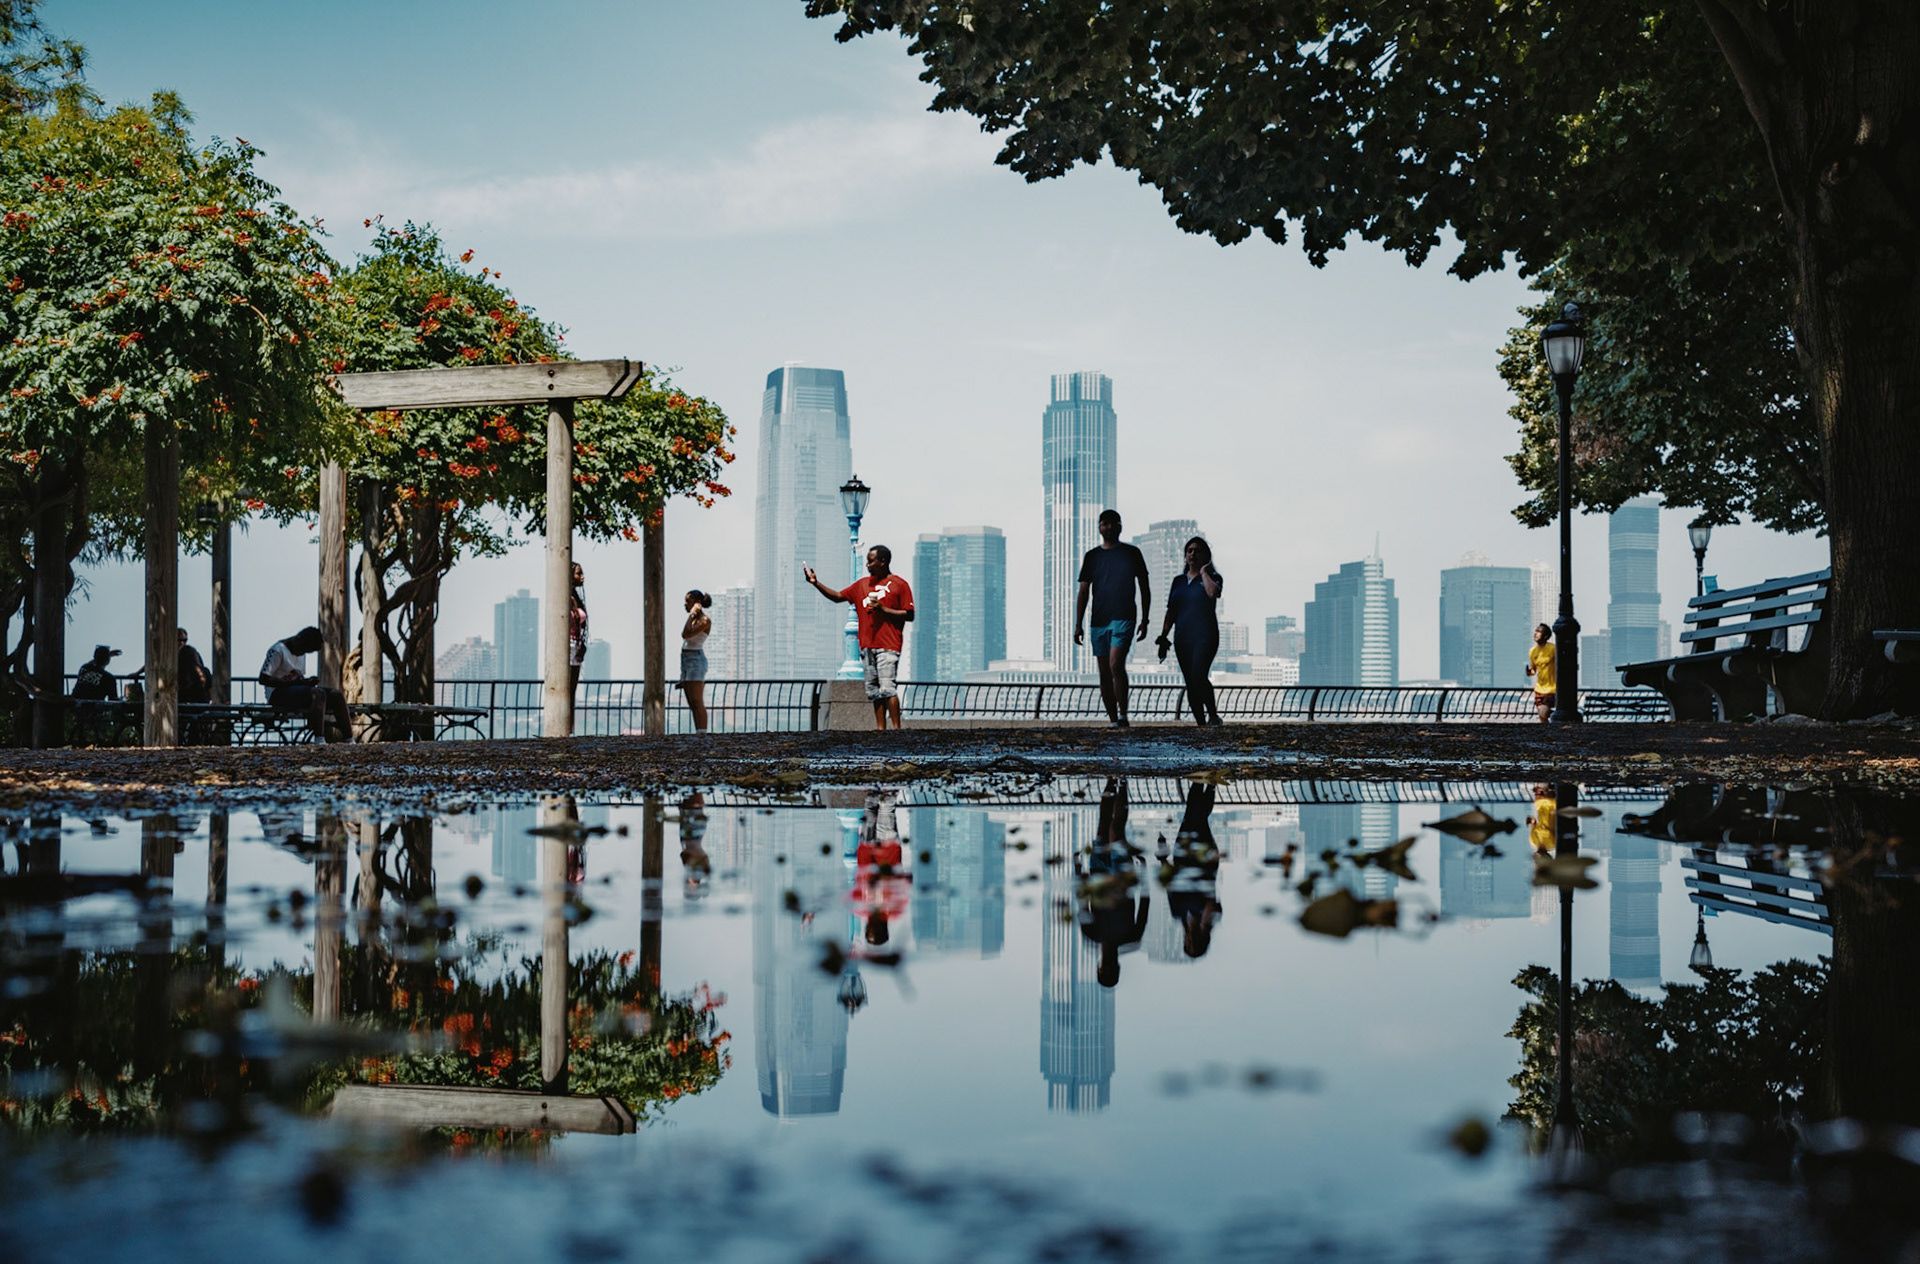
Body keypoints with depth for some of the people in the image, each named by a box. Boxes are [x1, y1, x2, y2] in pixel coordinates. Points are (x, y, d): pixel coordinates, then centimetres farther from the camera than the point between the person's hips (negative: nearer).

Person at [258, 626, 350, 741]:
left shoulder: (302, 654, 20)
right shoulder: (277, 650, -7)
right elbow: (263, 679, -14)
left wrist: (308, 681, -2)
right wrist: (294, 682, -20)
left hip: (297, 693, 8)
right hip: (278, 695, -8)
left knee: (337, 695, -12)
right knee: (318, 693, -35)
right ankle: (319, 741, -44)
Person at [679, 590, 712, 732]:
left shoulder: (705, 620, -9)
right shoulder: (693, 619, 19)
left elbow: (686, 635, -20)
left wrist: (691, 614, -13)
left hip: (696, 661, -9)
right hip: (686, 662, 9)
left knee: (697, 702, -15)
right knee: (692, 704, 5)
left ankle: (702, 735, -19)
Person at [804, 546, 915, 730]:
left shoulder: (899, 584, 0)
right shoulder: (862, 584, 18)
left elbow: (909, 616, -3)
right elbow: (838, 597, 20)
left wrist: (882, 609, -12)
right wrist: (816, 583, 9)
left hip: (888, 646, -6)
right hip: (867, 645, 6)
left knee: (887, 687, -16)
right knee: (874, 690, 4)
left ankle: (896, 728, -16)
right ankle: (880, 729, 6)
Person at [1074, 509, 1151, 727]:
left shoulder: (1131, 553, 5)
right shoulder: (1092, 556, 10)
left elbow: (1144, 589, 9)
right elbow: (1083, 592, 11)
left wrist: (1144, 621, 3)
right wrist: (1078, 625, 4)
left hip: (1124, 619, -3)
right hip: (1099, 621, 3)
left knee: (1116, 665, -20)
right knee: (1104, 673, 4)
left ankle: (1123, 715, -13)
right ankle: (1113, 719, 11)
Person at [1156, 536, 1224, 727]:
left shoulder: (1212, 577, 3)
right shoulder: (1179, 580, 17)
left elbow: (1213, 592, -22)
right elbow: (1171, 612, 19)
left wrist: (1203, 572, -8)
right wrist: (1163, 638, 13)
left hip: (1205, 636, -5)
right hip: (1182, 638, 5)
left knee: (1198, 677, -23)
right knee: (1190, 683, 4)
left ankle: (1213, 714, -11)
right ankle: (1200, 722, 9)